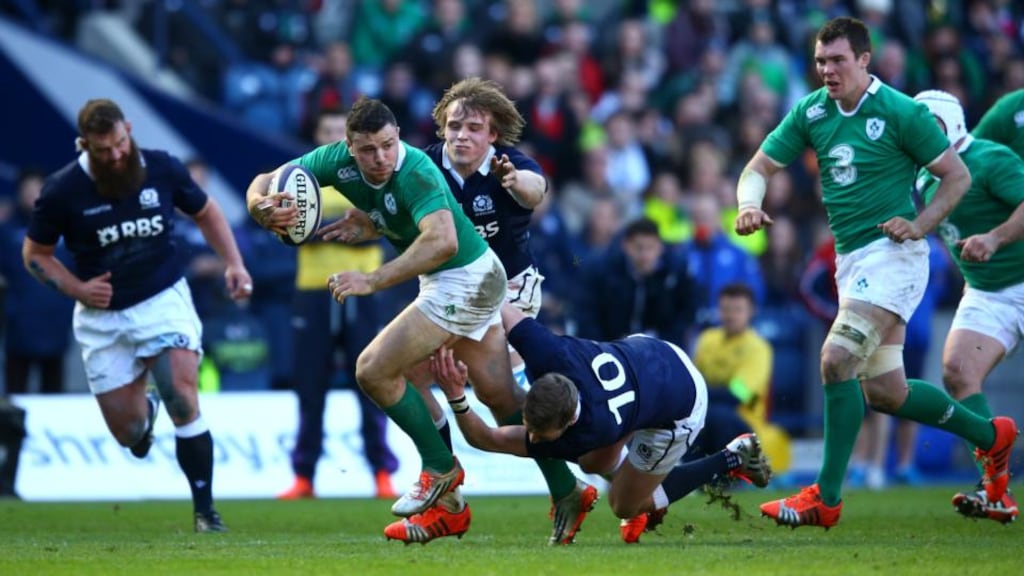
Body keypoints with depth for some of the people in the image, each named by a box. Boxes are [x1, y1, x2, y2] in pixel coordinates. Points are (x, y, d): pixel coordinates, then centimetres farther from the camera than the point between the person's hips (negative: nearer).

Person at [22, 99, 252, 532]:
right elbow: (35, 254, 1)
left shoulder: (163, 169, -9)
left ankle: (205, 510, -10)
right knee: (128, 433, 4)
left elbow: (205, 212, 10)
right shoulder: (62, 191, -13)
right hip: (103, 317, 0)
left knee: (182, 396, -20)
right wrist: (76, 288, -14)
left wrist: (233, 263, -1)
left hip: (164, 300, 0)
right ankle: (145, 409, 44)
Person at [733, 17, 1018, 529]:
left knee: (836, 360, -20)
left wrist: (919, 225, -16)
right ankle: (990, 436, 31)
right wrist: (749, 206, -12)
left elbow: (958, 175, -4)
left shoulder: (901, 112, -11)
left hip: (892, 253, -7)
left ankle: (825, 499, -14)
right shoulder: (810, 112, 6)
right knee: (884, 391, 10)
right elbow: (760, 167, 9)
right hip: (850, 258, 7)